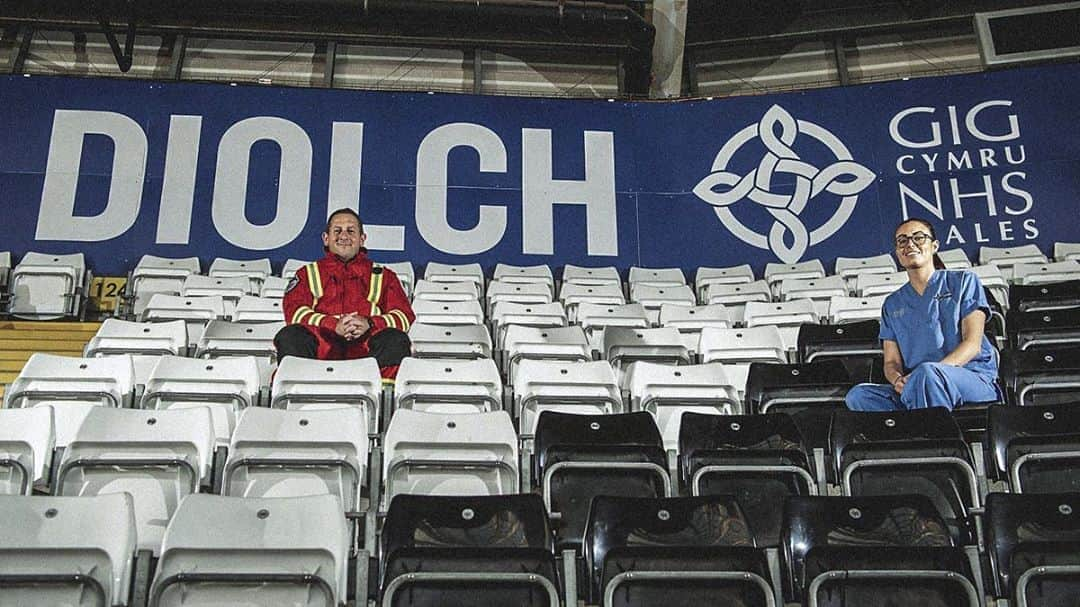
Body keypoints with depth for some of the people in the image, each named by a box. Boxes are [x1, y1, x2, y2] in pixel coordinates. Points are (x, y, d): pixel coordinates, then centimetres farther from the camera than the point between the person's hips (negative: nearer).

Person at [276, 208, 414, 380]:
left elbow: (405, 316, 12)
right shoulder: (308, 273, 28)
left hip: (366, 345, 0)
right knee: (289, 336, -30)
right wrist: (334, 325, -11)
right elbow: (294, 312, 9)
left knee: (397, 339, -32)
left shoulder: (383, 275, 27)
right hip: (322, 344, 0)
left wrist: (369, 323, -9)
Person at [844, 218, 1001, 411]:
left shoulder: (963, 281, 11)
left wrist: (931, 373, -20)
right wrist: (898, 380, -14)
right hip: (915, 391, 4)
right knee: (857, 395, -26)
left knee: (926, 372, -40)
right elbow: (891, 362, 13)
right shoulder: (892, 304, 22)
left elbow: (972, 344, -1)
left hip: (974, 379, -3)